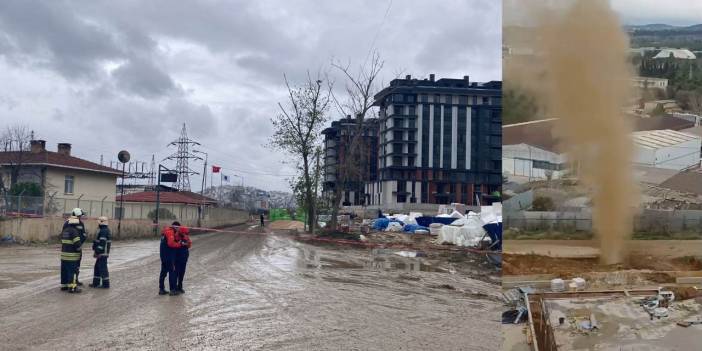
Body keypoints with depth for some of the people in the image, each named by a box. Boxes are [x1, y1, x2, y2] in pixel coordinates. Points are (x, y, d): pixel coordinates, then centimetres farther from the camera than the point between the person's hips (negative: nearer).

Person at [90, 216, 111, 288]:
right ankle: (96, 283, 20)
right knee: (97, 268, 15)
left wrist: (97, 252, -21)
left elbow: (101, 243, -23)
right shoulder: (106, 230, 14)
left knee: (103, 268, -4)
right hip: (103, 253, 10)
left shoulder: (103, 231, -18)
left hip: (102, 254, -10)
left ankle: (106, 284, 2)